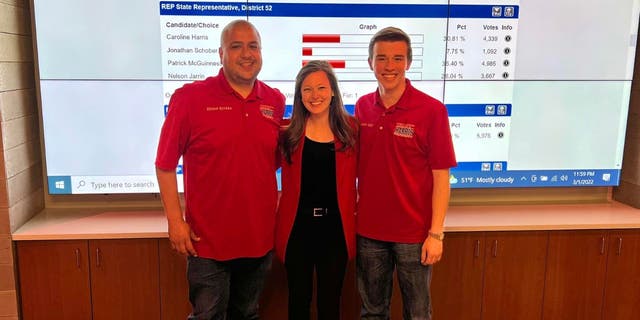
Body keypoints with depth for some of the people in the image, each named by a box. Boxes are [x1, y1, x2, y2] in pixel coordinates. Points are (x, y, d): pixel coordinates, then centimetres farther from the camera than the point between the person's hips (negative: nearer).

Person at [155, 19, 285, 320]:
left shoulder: (276, 101, 1)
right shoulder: (189, 98, -10)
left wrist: (282, 210, 4)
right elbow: (165, 165, -7)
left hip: (260, 237, 4)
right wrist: (176, 221, -9)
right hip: (209, 240, -3)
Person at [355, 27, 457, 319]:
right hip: (368, 230, 3)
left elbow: (441, 177, -10)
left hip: (414, 233, -3)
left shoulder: (432, 110, -11)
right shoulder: (362, 106, 1)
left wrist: (435, 234, -12)